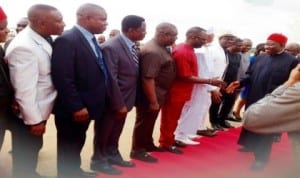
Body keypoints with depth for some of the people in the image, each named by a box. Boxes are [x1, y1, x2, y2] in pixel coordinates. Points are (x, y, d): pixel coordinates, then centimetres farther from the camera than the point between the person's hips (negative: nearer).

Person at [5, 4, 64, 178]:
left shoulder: (44, 39, 0)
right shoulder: (24, 46, -27)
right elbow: (24, 89, -26)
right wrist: (34, 120, -19)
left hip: (39, 110, 8)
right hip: (28, 115, -8)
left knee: (33, 149, 26)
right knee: (24, 155, 12)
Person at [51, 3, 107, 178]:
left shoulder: (91, 40, 9)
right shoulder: (67, 40, -21)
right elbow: (63, 79, -25)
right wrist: (76, 107, -22)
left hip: (86, 106, 9)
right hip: (73, 110, -9)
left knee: (78, 143, 24)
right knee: (69, 146, 10)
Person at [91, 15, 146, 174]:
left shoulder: (131, 46, 6)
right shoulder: (111, 47, -23)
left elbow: (132, 75, 8)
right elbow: (110, 79, -23)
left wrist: (126, 101, 7)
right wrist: (119, 104, -20)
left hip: (124, 99, 8)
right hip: (113, 101, -8)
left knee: (115, 133, 23)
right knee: (104, 133, 12)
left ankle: (113, 156, 41)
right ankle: (99, 161, 31)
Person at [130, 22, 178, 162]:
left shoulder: (160, 47, 8)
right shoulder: (152, 52, -25)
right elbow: (148, 78, -29)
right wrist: (153, 101, -26)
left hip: (158, 93, 10)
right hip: (150, 95, -10)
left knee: (150, 121, 22)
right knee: (144, 122, 4)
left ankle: (148, 144, 38)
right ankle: (137, 150, 20)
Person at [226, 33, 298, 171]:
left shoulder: (292, 61, -9)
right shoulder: (260, 58, 5)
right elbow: (250, 76, 9)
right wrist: (240, 83, -7)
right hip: (253, 97, 5)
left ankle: (261, 157, 18)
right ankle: (250, 145, 42)